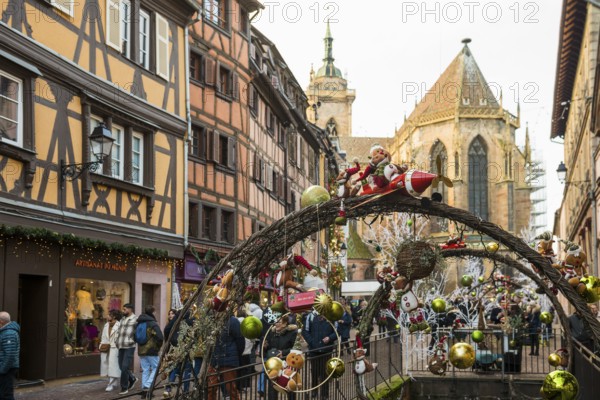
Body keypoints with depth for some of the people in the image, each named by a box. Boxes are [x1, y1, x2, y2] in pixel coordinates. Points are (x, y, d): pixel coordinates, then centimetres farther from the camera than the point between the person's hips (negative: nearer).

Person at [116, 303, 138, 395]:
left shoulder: (135, 319, -7)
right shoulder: (122, 320, 19)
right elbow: (119, 331, 27)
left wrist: (133, 341, -13)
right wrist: (117, 341, 15)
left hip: (129, 347, -8)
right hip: (121, 347, 8)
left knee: (125, 367, -8)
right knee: (121, 366, 10)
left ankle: (124, 388, 1)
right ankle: (132, 379, 32)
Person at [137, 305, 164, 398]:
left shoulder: (139, 323, 8)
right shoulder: (153, 324, -13)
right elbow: (160, 337, -21)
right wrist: (158, 346, -3)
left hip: (141, 350, 6)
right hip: (151, 351, -6)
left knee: (145, 370, 12)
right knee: (155, 368, 5)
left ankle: (144, 391, 12)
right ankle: (147, 386, -10)